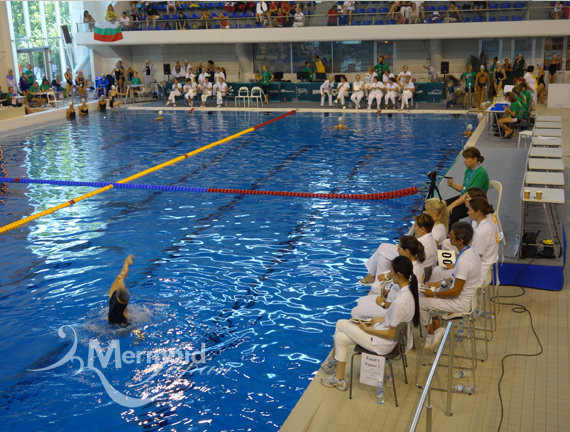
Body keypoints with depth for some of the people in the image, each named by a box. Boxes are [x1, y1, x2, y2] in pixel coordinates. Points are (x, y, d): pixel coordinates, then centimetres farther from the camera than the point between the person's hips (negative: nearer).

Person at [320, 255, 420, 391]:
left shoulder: (400, 301, -32)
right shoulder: (409, 290, -4)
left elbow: (392, 334, -24)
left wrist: (367, 329, -13)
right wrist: (381, 319, 8)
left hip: (382, 344, -9)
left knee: (340, 324, 2)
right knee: (340, 337, 9)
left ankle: (334, 360, 25)